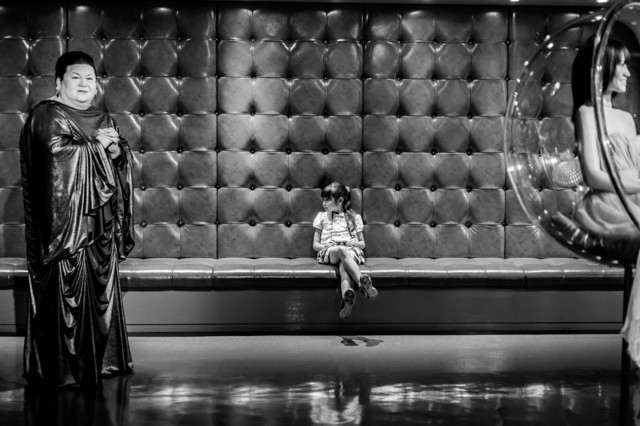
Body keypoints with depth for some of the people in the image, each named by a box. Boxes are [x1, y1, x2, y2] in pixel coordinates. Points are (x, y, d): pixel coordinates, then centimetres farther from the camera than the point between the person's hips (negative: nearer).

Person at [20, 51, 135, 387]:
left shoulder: (102, 120, 18)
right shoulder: (46, 116, -2)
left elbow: (126, 158, 15)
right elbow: (57, 151, -18)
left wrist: (116, 149, -6)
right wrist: (94, 144, -10)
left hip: (99, 223, 7)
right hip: (63, 221, -6)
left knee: (101, 291, 8)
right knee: (64, 294, -6)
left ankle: (101, 359, 17)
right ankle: (60, 368, 1)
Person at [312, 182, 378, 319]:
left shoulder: (354, 217, 18)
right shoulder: (322, 217, 19)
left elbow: (362, 244, 21)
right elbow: (315, 244, 18)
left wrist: (356, 243, -4)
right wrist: (326, 246, -5)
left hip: (352, 251, 1)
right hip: (328, 252, -1)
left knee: (344, 264, -39)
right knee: (342, 250, -39)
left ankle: (346, 294, -69)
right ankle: (362, 282, -63)